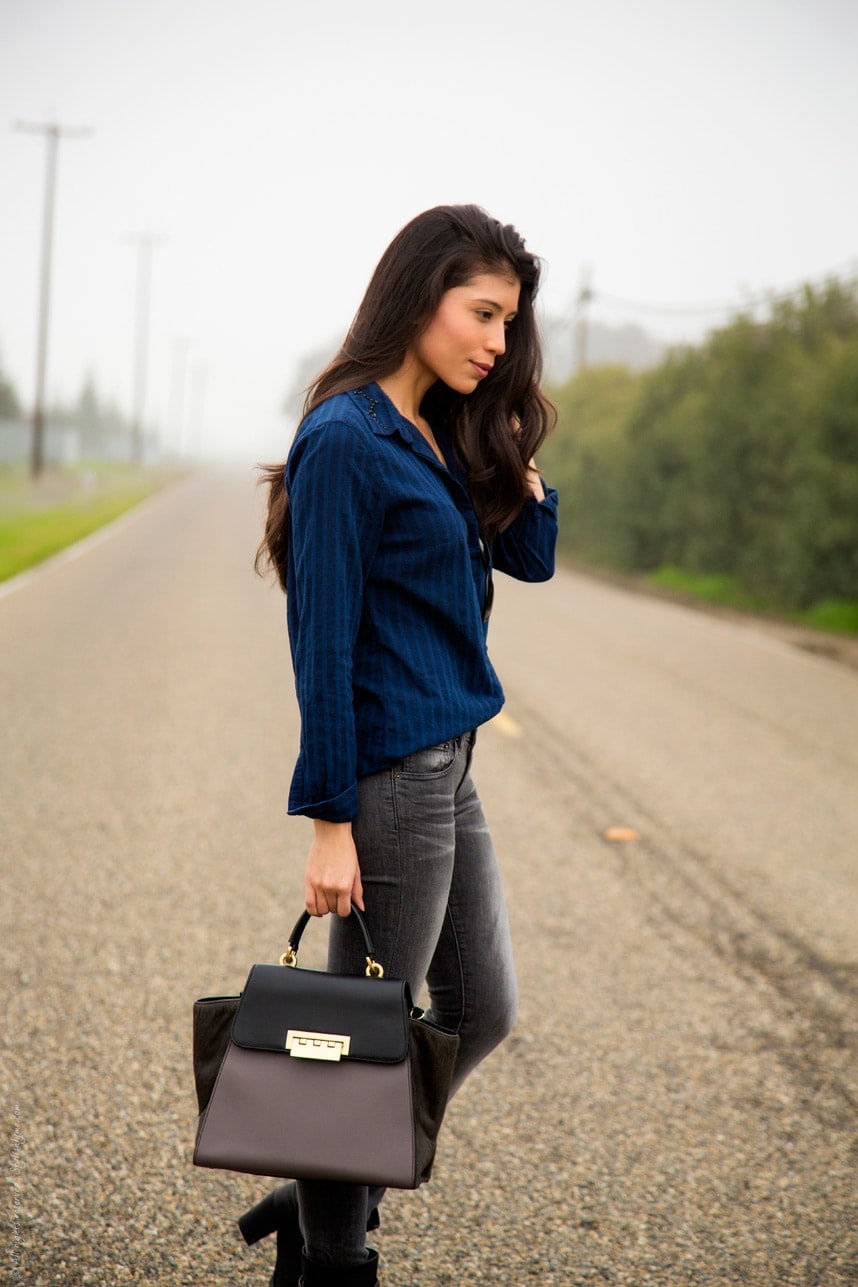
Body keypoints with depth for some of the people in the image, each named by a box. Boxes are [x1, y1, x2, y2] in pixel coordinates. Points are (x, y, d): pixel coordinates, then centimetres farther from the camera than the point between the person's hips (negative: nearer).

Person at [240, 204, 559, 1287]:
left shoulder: (443, 437, 12)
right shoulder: (347, 440, -14)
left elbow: (531, 555, 15)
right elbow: (322, 640, -17)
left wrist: (515, 451, 2)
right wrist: (328, 819, -18)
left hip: (446, 771, 9)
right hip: (389, 776, -9)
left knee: (480, 1013, 16)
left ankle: (322, 1197, 28)